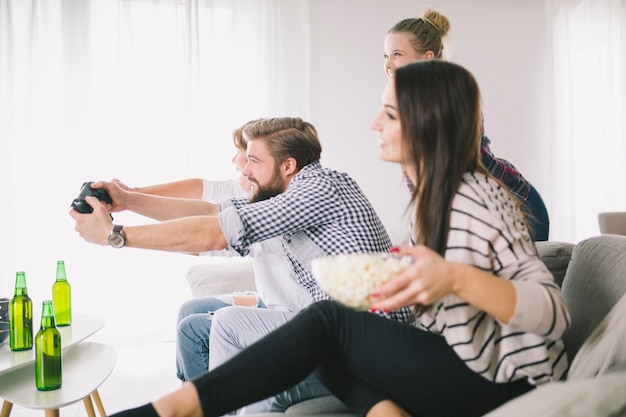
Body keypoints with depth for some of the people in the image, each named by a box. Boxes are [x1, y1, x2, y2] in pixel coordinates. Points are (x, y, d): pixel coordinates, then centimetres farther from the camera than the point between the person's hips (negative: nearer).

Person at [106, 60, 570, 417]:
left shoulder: (477, 197, -18)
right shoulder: (435, 192, 8)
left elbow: (555, 315, -23)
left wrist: (456, 278, -37)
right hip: (463, 367, 8)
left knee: (329, 321, -19)